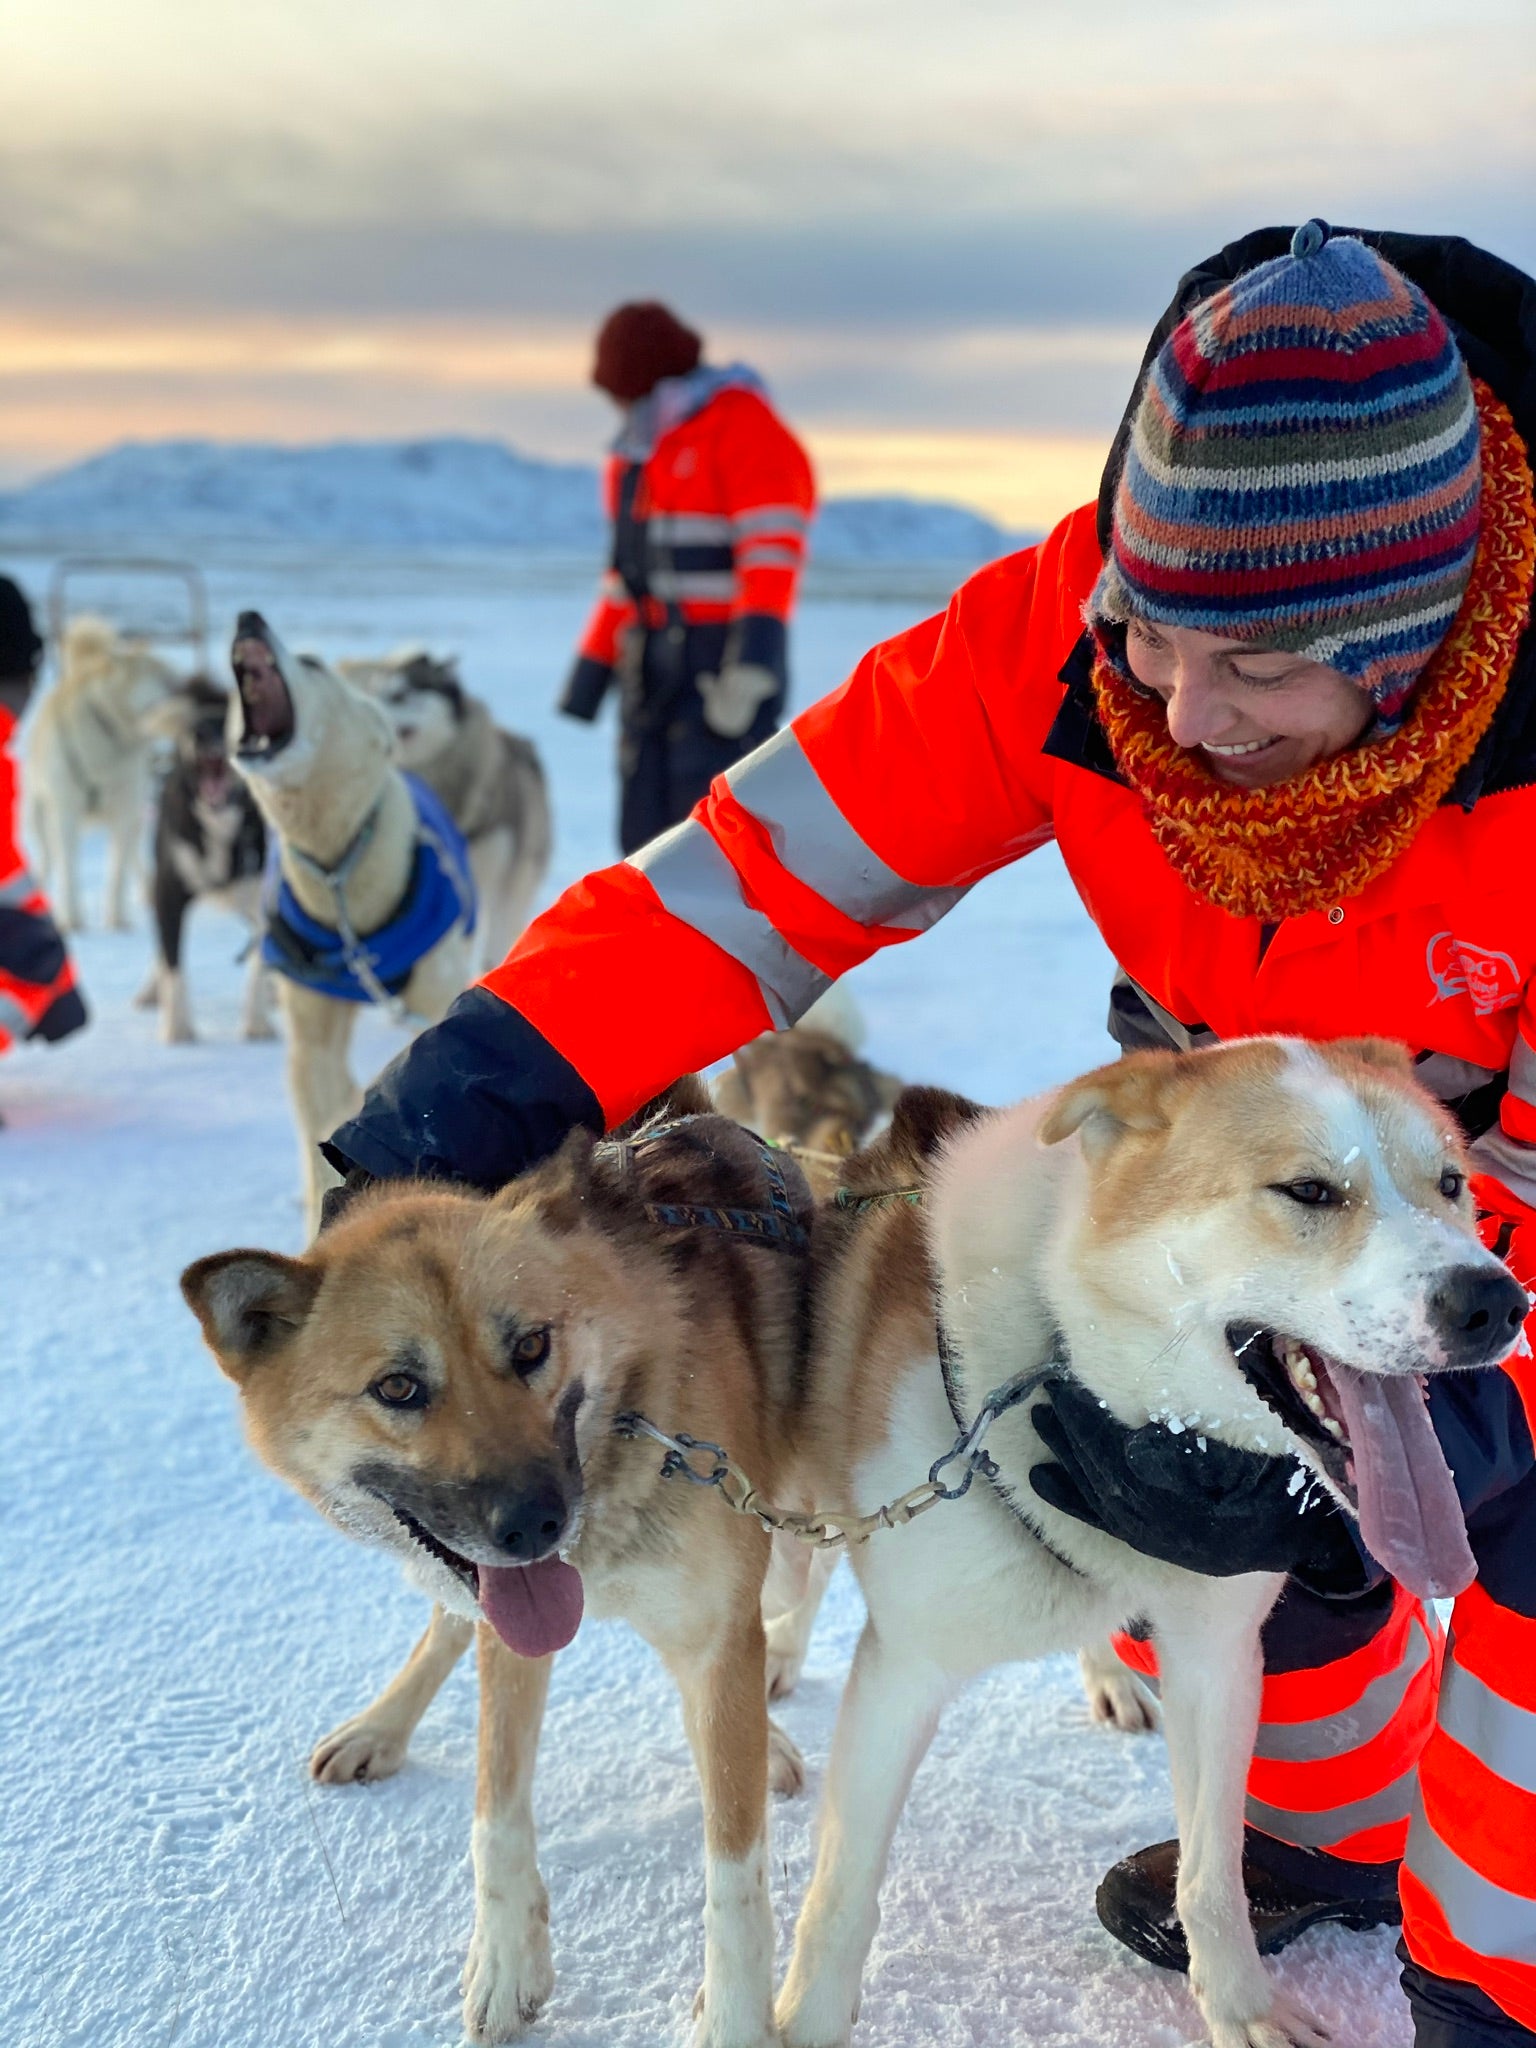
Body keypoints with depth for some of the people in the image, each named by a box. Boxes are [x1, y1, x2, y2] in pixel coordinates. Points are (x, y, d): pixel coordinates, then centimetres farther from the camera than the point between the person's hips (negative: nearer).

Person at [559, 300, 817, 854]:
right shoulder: (637, 448, 20)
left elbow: (772, 548, -16)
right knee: (646, 829, 8)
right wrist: (591, 671, 22)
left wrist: (753, 657, -25)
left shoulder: (740, 423, -6)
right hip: (652, 660, 8)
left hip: (720, 657, -8)